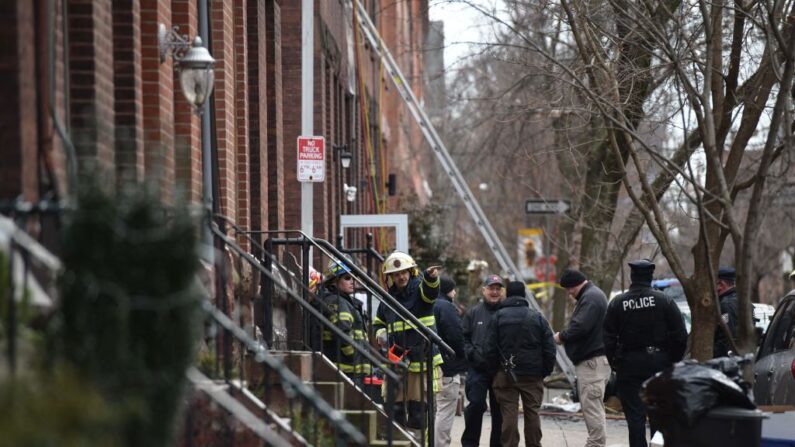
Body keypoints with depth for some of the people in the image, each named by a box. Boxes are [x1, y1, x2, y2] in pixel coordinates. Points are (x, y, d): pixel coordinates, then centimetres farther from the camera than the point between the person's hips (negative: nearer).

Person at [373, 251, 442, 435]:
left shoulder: (419, 290, -3)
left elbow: (430, 290, -28)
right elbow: (378, 322, 25)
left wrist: (431, 277, -51)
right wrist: (380, 333, 2)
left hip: (422, 362, -4)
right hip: (396, 363, 4)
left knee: (418, 410, -2)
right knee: (395, 410, 5)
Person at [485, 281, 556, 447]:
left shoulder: (499, 316, -1)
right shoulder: (537, 317, 3)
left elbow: (490, 348, -4)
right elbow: (549, 348, 2)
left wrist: (495, 369, 6)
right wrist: (545, 371, 9)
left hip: (506, 375, -1)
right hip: (533, 375, 1)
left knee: (509, 414, -1)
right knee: (532, 413, 8)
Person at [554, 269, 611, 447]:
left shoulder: (590, 298, -14)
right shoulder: (592, 294, 21)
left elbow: (580, 327, -24)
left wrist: (562, 336, -9)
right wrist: (565, 336, 11)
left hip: (592, 360, -11)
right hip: (590, 359, 11)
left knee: (591, 405, -10)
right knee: (591, 405, 12)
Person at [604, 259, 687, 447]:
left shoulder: (618, 303, -2)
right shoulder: (664, 301, -4)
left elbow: (608, 339, -1)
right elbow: (680, 337, -5)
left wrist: (615, 363, 7)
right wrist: (673, 361, 6)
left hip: (629, 365, 0)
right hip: (659, 364, 0)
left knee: (635, 416, 2)